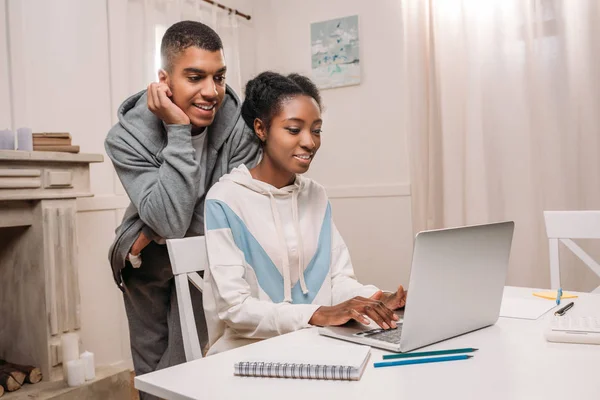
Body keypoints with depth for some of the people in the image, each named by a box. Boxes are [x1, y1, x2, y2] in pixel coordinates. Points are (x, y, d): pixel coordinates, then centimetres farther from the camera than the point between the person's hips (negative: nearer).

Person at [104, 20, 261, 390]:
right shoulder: (127, 137, -24)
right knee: (148, 370, 17)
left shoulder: (239, 123, -23)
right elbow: (170, 222, -33)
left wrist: (156, 233, -19)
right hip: (146, 262, 1)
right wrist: (178, 133, -36)